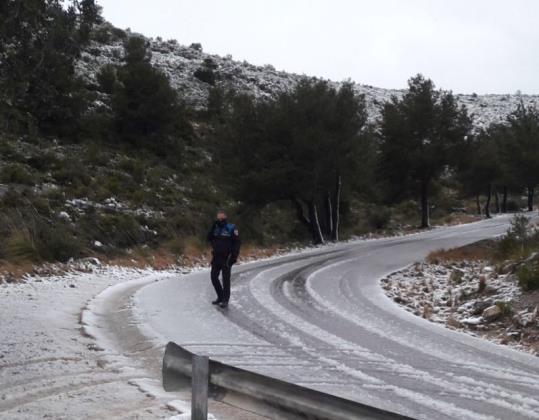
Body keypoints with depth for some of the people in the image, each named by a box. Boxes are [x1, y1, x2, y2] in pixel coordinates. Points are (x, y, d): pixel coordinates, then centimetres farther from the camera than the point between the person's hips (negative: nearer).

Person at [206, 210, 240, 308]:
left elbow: (236, 243, -9)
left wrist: (234, 256, -16)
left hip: (226, 258, -6)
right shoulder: (215, 228, 10)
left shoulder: (231, 228, -7)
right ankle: (220, 297, 21)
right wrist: (213, 227, -6)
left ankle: (225, 300, 3)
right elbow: (209, 238, 4)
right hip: (216, 257, 6)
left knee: (226, 279, -3)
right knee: (214, 277, 7)